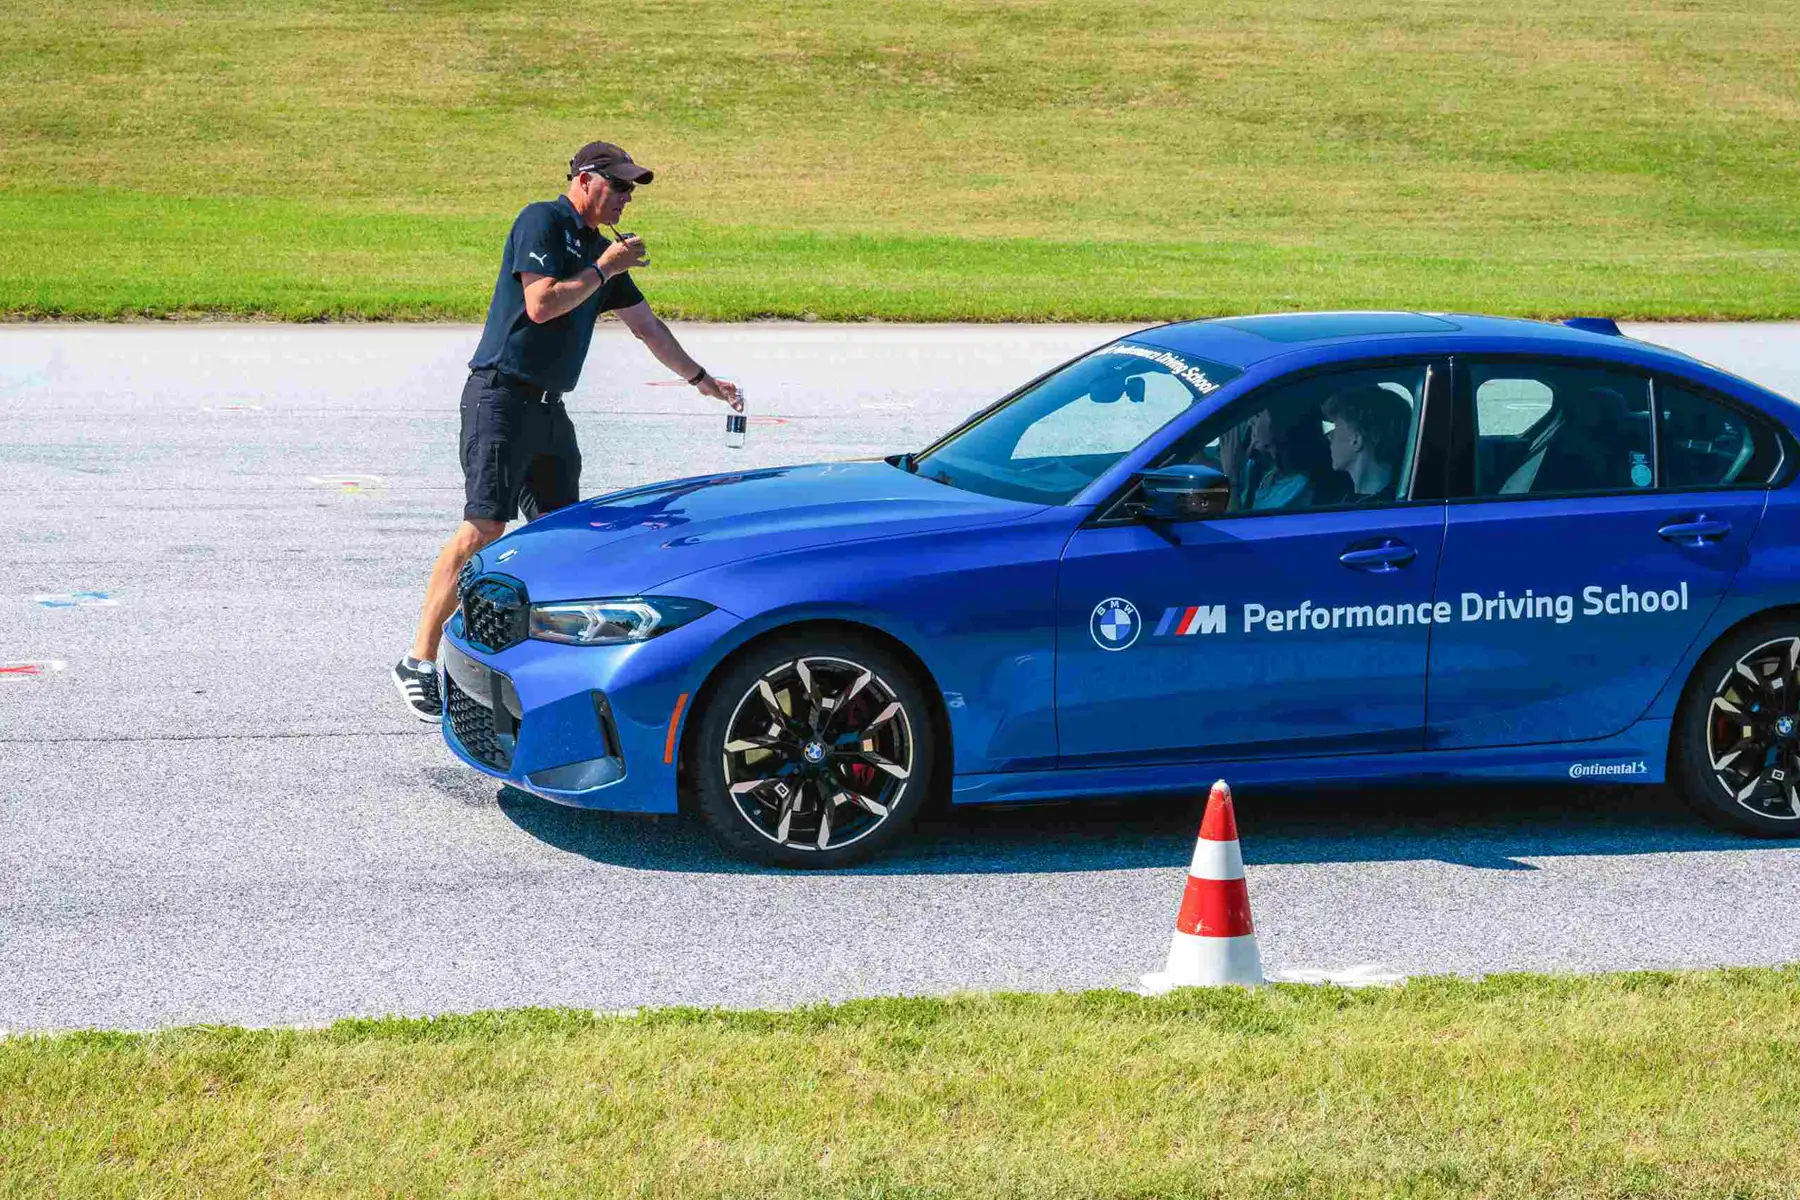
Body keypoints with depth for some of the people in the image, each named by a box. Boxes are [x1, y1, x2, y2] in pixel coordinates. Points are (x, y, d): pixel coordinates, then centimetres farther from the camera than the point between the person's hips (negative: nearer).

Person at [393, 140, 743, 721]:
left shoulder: (600, 249, 19)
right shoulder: (542, 222, -7)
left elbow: (645, 324, 27)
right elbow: (541, 304, -18)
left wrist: (701, 379, 29)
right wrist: (603, 269, -9)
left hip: (549, 408, 9)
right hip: (501, 395, -9)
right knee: (484, 526, -15)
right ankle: (419, 661, -15)